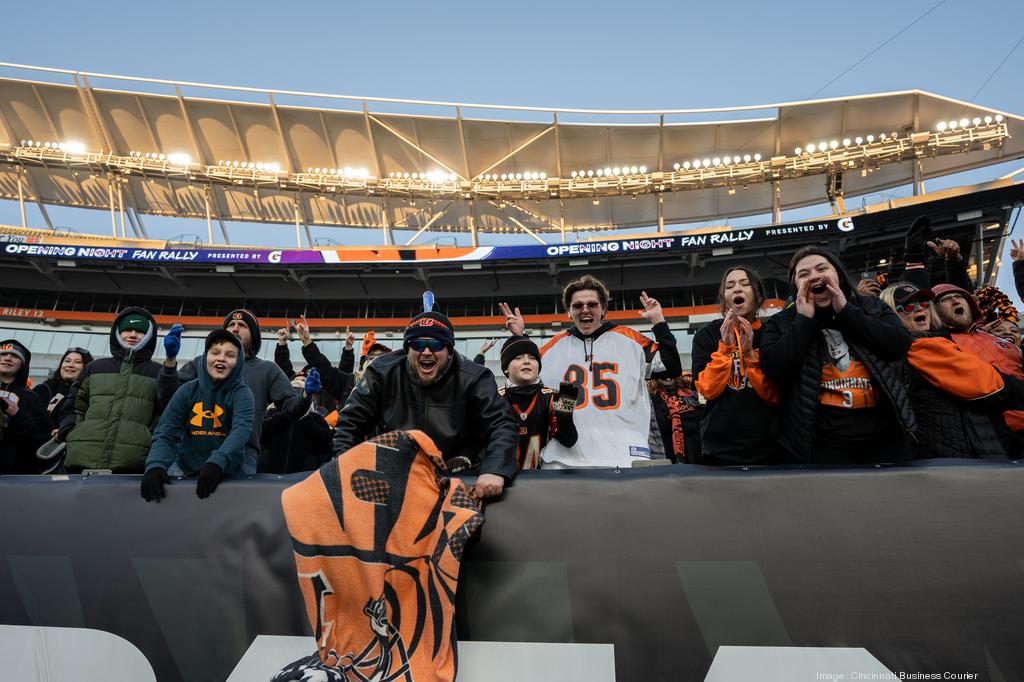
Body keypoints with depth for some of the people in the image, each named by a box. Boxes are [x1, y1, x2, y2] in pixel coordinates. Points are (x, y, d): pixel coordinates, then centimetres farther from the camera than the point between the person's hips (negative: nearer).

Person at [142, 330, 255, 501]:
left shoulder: (241, 393, -4)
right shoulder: (187, 391, 3)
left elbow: (242, 429, -19)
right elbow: (166, 433, -3)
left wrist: (217, 462, -34)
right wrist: (156, 466, -21)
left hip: (227, 474, -2)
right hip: (186, 472, 2)